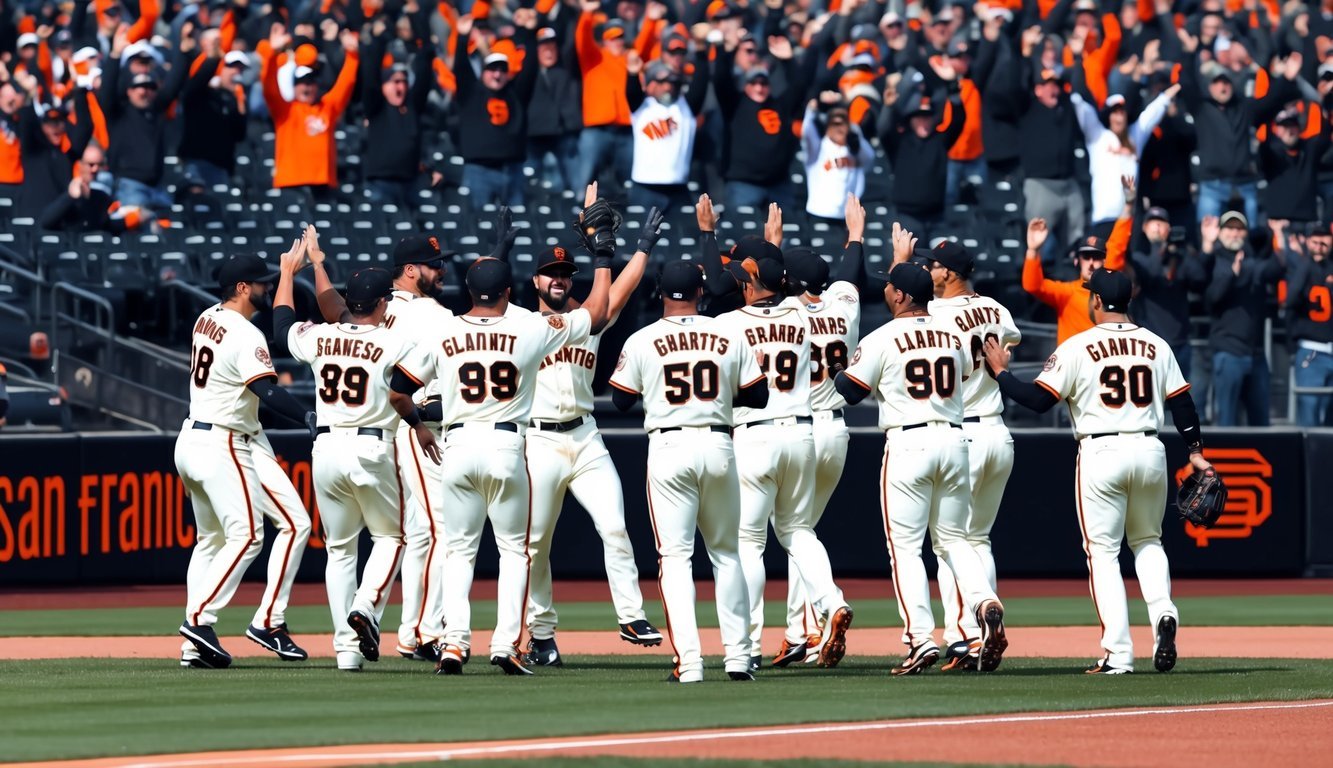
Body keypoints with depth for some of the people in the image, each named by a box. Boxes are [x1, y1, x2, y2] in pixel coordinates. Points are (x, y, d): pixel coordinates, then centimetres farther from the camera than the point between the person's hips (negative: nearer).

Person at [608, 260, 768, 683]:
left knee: (675, 556, -2)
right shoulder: (729, 338, 3)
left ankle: (688, 661, -12)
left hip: (669, 446, -2)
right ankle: (737, 655, 14)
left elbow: (621, 400, 6)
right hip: (718, 446, 2)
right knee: (726, 553, 15)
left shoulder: (642, 341, -1)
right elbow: (758, 396, 6)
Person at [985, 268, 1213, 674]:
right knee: (1147, 540, 23)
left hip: (1101, 453, -4)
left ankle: (1118, 654, -5)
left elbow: (1039, 399, -8)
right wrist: (1195, 451, 18)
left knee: (1103, 551, 2)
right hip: (1150, 451, 4)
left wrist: (1001, 372, 5)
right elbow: (1181, 401, 10)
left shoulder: (1078, 347, -5)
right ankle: (1163, 613, -5)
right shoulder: (1156, 345, 8)